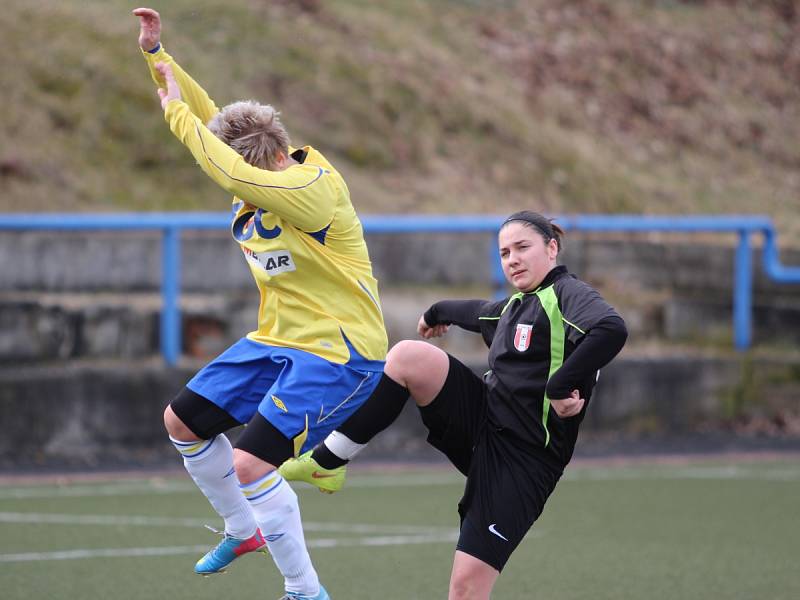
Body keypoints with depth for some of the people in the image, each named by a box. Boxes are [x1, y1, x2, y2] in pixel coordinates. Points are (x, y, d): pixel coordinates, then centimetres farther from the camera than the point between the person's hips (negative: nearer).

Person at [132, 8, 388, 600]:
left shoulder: (314, 188, -27)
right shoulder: (263, 173, -1)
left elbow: (232, 174, -37)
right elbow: (209, 119, 11)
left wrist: (176, 109, -25)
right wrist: (156, 54, 5)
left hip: (338, 353, -10)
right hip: (278, 340, 10)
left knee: (251, 462, -22)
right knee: (183, 420, 15)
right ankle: (243, 530, 35)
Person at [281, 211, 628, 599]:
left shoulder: (566, 294, -7)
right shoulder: (516, 305, 18)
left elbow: (611, 330, -29)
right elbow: (479, 313, 44)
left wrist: (559, 387, -30)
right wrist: (438, 312, 62)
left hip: (522, 456, -7)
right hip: (483, 420, 7)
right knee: (407, 356, -12)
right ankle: (326, 462, -9)